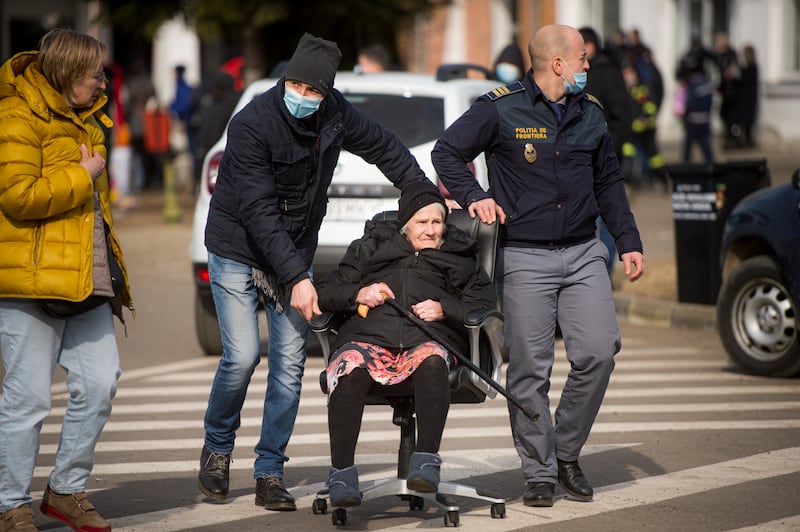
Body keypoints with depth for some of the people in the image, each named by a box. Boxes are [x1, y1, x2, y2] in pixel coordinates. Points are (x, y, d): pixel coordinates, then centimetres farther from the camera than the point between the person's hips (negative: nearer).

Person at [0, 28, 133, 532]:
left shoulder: (83, 119, 20)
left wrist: (110, 266, 24)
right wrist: (83, 177, -12)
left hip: (86, 281, 9)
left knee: (99, 383, 4)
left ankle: (68, 489, 18)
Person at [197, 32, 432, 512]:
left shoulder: (334, 113, -8)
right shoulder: (252, 125, -24)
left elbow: (383, 146, 12)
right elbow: (259, 212, -26)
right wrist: (296, 278, -30)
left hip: (295, 255, 5)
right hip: (237, 252, -5)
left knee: (290, 363, -2)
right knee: (242, 356, -13)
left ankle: (270, 472, 6)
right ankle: (217, 447, 13)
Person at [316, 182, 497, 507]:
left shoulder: (458, 256, 30)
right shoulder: (370, 248, 32)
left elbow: (485, 305, 17)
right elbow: (326, 294, 25)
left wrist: (444, 309, 0)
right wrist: (358, 294, 4)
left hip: (427, 338, -1)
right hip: (368, 336, 1)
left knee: (432, 359, -40)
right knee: (348, 367, -37)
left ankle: (425, 461, -44)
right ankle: (342, 473, -36)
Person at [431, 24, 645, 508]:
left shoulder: (591, 113, 12)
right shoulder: (501, 109, -4)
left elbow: (609, 182, 21)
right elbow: (447, 151, 2)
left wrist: (629, 242, 15)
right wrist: (474, 197, -12)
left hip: (584, 253, 4)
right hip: (524, 257, -4)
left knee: (599, 353, -8)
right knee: (530, 370, -3)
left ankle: (567, 453, 12)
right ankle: (540, 473, 8)